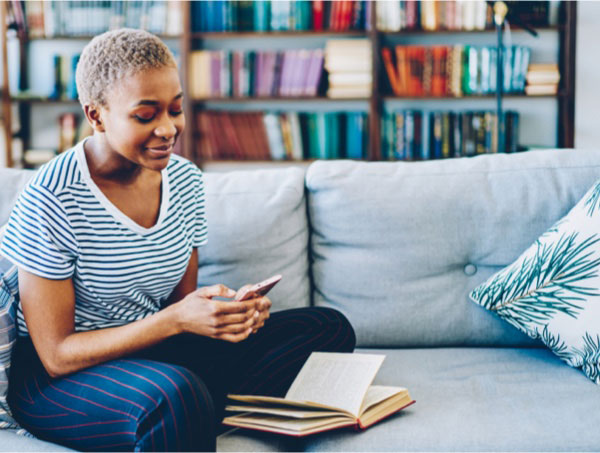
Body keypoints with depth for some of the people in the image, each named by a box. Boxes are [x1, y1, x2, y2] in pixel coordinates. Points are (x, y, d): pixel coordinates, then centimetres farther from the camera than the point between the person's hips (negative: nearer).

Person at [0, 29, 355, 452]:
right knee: (177, 395, -42)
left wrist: (230, 311, -15)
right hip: (54, 378, -7)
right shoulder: (50, 201, -18)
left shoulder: (185, 179, 1)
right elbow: (57, 355, -17)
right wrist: (176, 319, -28)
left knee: (329, 329, -5)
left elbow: (180, 302, 9)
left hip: (155, 351, 7)